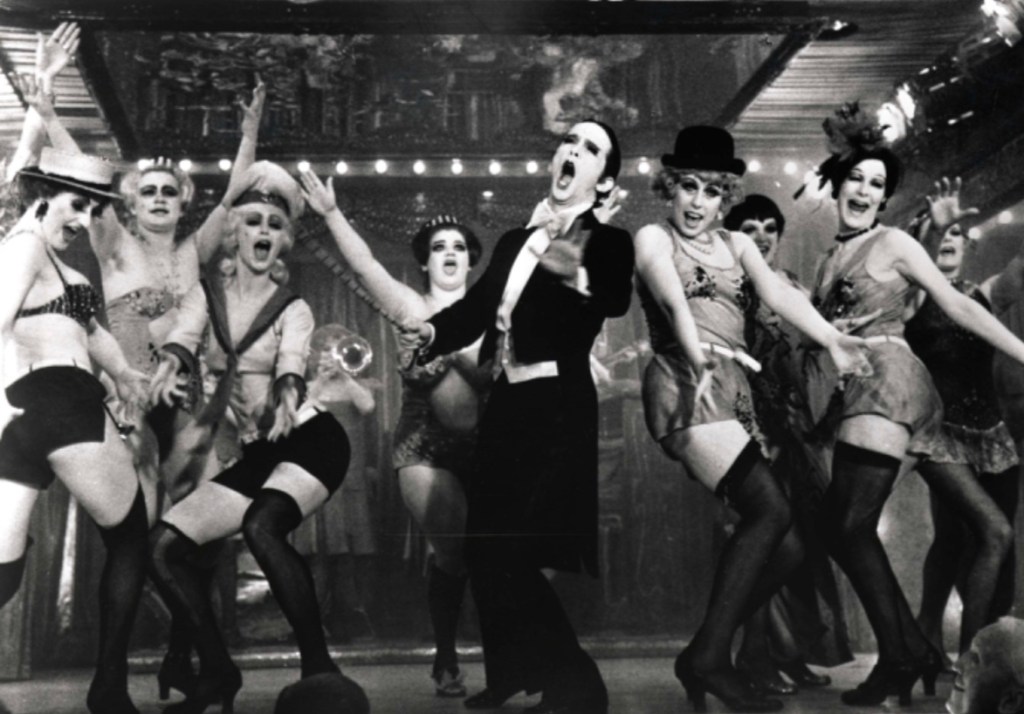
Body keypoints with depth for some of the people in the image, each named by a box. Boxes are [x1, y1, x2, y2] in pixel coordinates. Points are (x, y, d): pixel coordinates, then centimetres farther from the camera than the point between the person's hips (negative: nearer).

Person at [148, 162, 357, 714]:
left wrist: (286, 399, -44)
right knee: (164, 544, -6)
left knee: (261, 525, -32)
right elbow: (183, 337, -13)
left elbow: (291, 364, -20)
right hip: (257, 453, 5)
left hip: (310, 438, -5)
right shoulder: (207, 294, 7)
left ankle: (318, 667, -20)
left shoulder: (293, 309, -1)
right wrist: (169, 367, -37)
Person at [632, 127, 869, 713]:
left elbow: (779, 292, 2)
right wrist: (695, 351, -35)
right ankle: (710, 656, -15)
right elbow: (672, 299, -14)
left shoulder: (738, 245, 22)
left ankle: (707, 657, 11)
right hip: (686, 388, -6)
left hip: (735, 397, 7)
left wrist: (832, 339, -18)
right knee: (772, 510, -23)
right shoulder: (654, 238, 7)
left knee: (788, 546, -2)